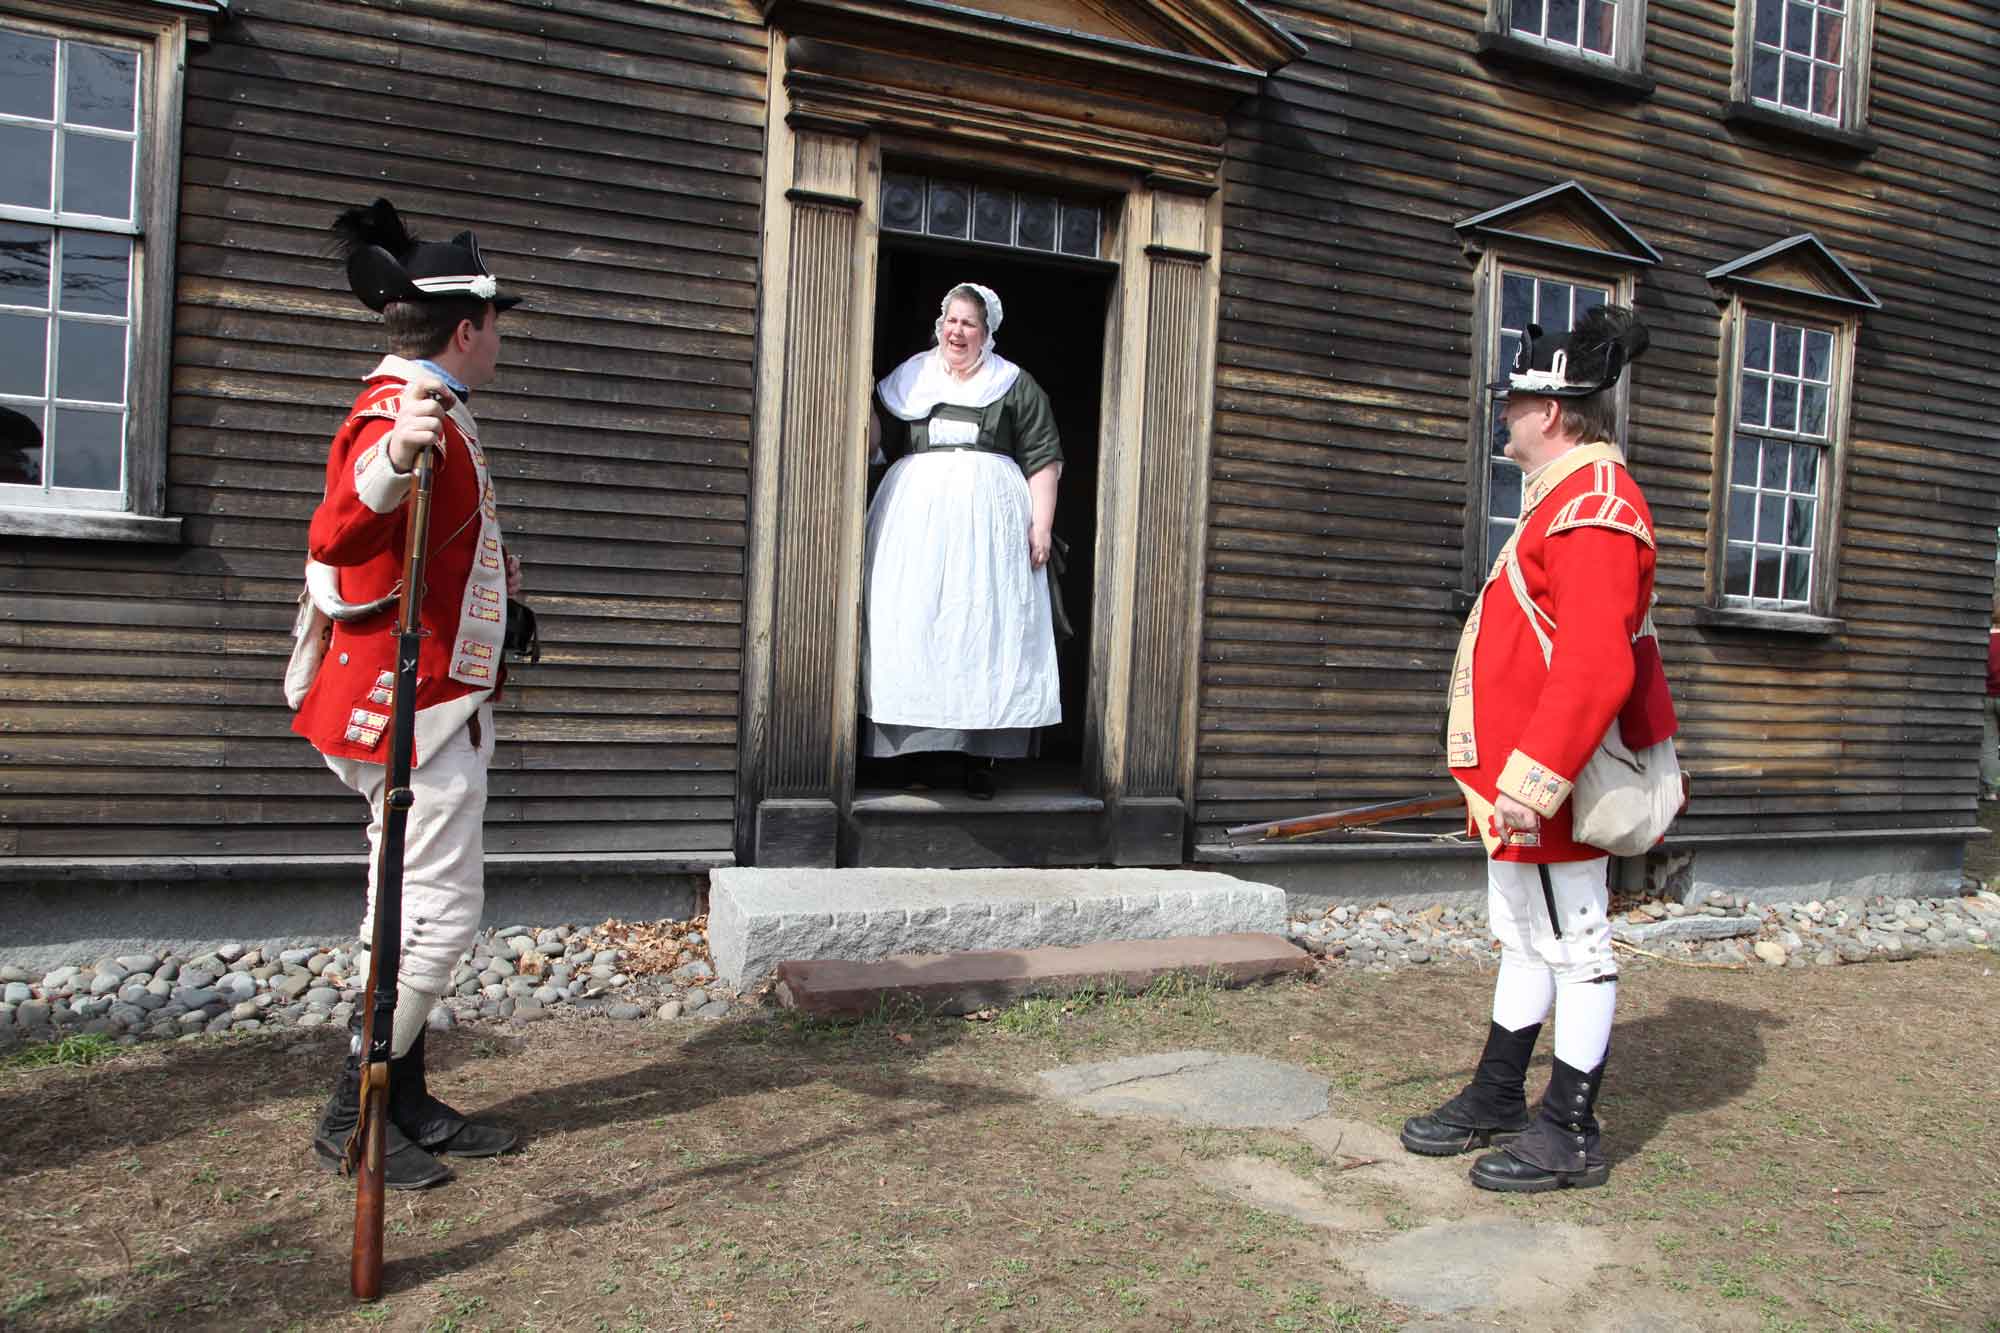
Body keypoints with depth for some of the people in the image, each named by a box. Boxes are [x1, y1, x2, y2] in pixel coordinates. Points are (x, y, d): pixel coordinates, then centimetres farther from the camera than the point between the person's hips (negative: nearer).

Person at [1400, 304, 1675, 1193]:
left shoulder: (1594, 508, -17)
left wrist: (1533, 780, -28)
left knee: (1575, 946, 2)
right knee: (1525, 940, 18)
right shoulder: (1563, 499, 16)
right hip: (1519, 774, 11)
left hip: (1552, 785, -10)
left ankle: (1569, 1134, 14)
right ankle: (1498, 1102, 30)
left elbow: (1595, 667, -27)